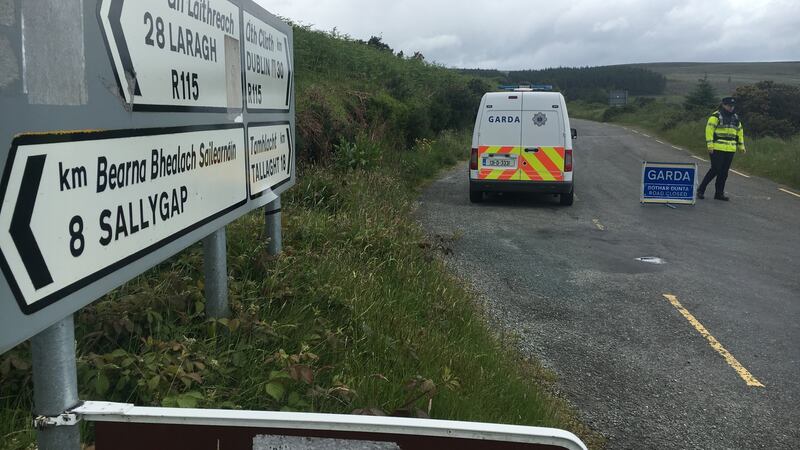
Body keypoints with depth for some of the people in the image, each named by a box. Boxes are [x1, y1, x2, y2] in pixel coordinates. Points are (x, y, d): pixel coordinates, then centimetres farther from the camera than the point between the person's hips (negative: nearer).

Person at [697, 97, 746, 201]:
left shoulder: (735, 118, 17)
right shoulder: (716, 116, -5)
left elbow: (740, 131, 25)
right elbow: (709, 130, -11)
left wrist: (741, 146, 21)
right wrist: (710, 145, -18)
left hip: (730, 150, 6)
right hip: (717, 149, -6)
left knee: (724, 172, 7)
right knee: (715, 170, -10)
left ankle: (719, 193, 14)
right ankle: (701, 189, 2)